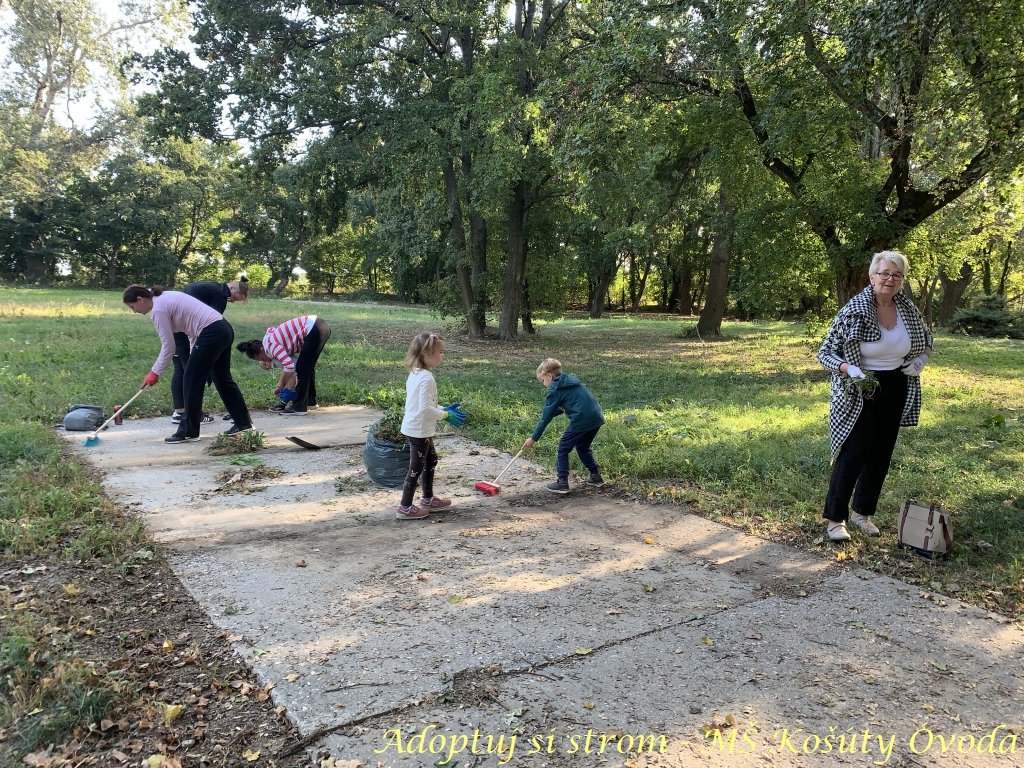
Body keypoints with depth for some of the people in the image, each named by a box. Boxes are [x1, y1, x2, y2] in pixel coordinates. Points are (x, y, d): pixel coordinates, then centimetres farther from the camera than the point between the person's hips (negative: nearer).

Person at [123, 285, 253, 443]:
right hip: (224, 329, 10)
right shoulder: (164, 298, 17)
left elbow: (168, 347, -9)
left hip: (211, 334, -10)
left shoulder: (158, 310, -10)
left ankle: (188, 432, 8)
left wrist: (155, 372, 1)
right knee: (223, 378, 18)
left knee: (192, 381, 0)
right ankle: (243, 423, 26)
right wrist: (194, 353, 16)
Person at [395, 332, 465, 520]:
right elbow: (425, 409, -27)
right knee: (416, 467, 1)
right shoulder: (426, 378, -24)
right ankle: (405, 508, 11)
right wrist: (446, 415, -15)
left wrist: (443, 410, 10)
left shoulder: (415, 373, 7)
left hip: (417, 428, 10)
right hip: (419, 430, -10)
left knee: (431, 459, 23)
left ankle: (428, 499, 36)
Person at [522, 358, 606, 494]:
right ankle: (596, 477, 28)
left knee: (563, 448, 6)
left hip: (581, 421, -8)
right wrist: (549, 408, 19)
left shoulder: (555, 390, -4)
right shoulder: (570, 381, 21)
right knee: (583, 447, 26)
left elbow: (546, 417, -2)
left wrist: (534, 438, 3)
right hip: (597, 418, 9)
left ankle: (562, 483, 7)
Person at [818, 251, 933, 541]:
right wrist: (848, 369, -31)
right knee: (853, 452, -10)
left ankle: (863, 512, 27)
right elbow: (825, 352, -13)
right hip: (859, 391, -6)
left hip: (895, 390, 6)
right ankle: (835, 518, 1)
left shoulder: (908, 309, -2)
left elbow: (926, 337, 18)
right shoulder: (853, 311, -17)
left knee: (881, 454, 12)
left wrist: (922, 357, -4)